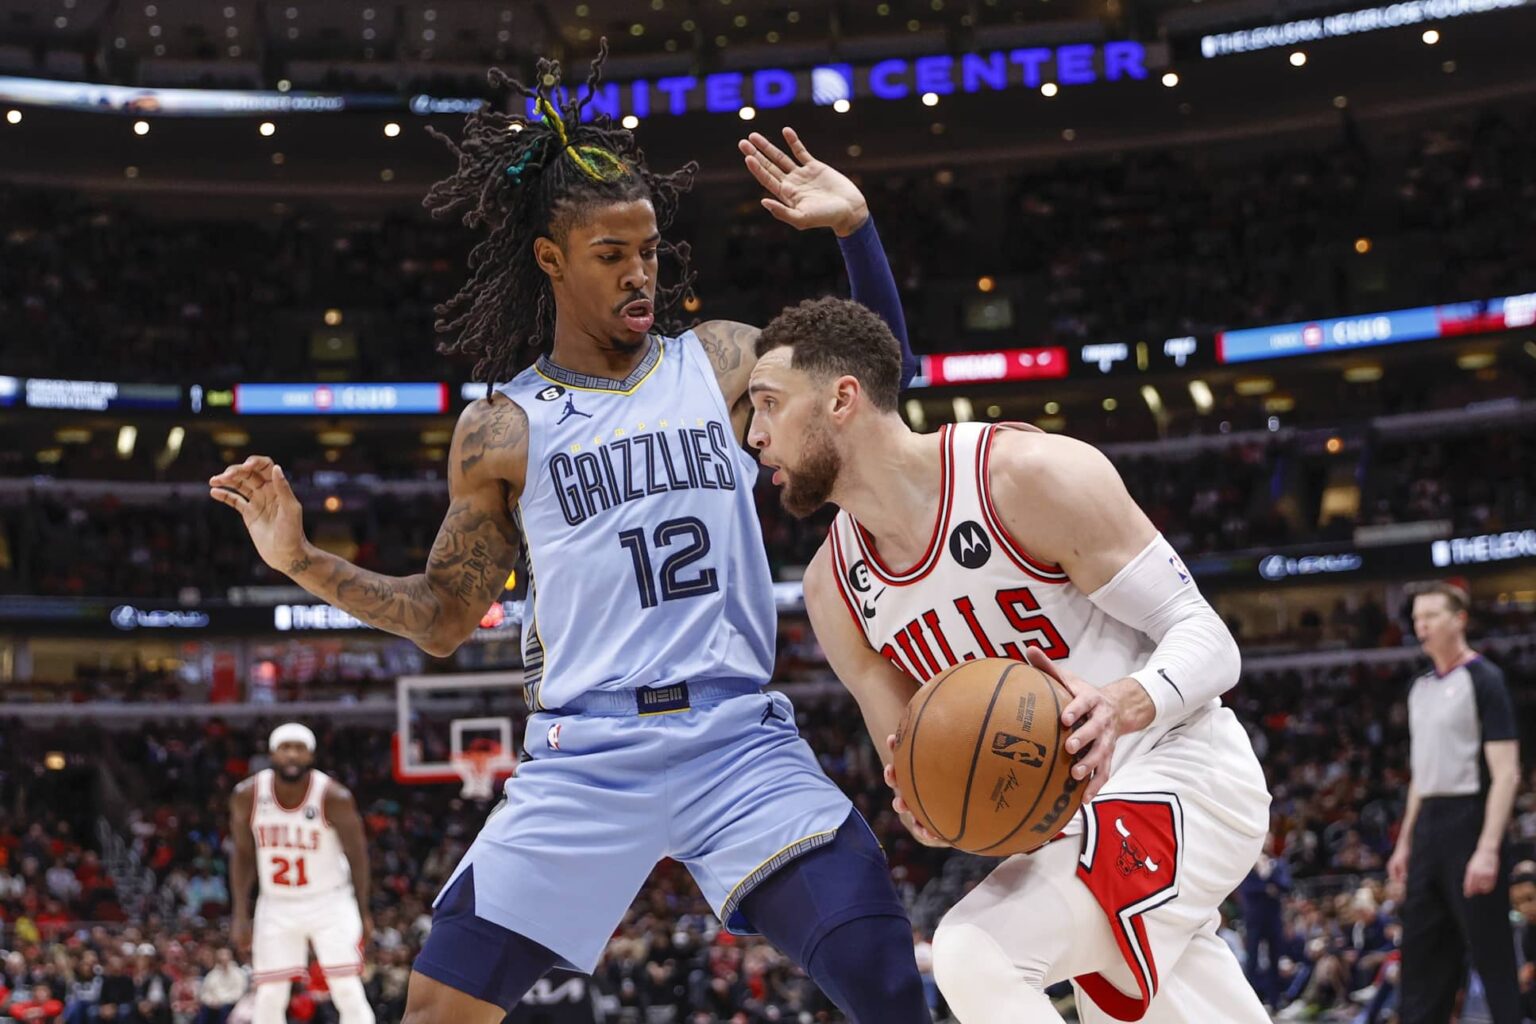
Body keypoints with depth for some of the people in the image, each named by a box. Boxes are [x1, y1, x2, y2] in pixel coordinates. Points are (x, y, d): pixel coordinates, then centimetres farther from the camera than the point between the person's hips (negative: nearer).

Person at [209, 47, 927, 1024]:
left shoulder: (722, 361, 9)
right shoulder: (501, 431, 7)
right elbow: (445, 617, 13)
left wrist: (855, 229, 0)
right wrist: (304, 561, 1)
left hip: (739, 737, 0)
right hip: (585, 758, 0)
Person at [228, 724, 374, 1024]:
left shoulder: (334, 797, -17)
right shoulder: (248, 796, -10)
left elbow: (357, 856, -6)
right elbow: (243, 856, 3)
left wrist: (363, 914, -4)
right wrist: (241, 916, 0)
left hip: (330, 901, -2)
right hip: (277, 906, 2)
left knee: (349, 992, -11)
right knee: (269, 998, -1)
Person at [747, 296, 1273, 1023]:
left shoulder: (1031, 475, -19)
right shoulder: (834, 588, 1)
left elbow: (1207, 639, -15)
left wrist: (1123, 705, -37)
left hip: (1180, 773, -8)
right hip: (1071, 818, 8)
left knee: (977, 955, -26)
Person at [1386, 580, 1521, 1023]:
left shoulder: (1482, 679, -8)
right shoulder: (1421, 688, 15)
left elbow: (1506, 772, -14)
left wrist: (1488, 849, -22)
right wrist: (1405, 842, 17)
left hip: (1469, 820, -8)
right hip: (1429, 825, 8)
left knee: (1491, 954, -5)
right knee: (1422, 954, 8)